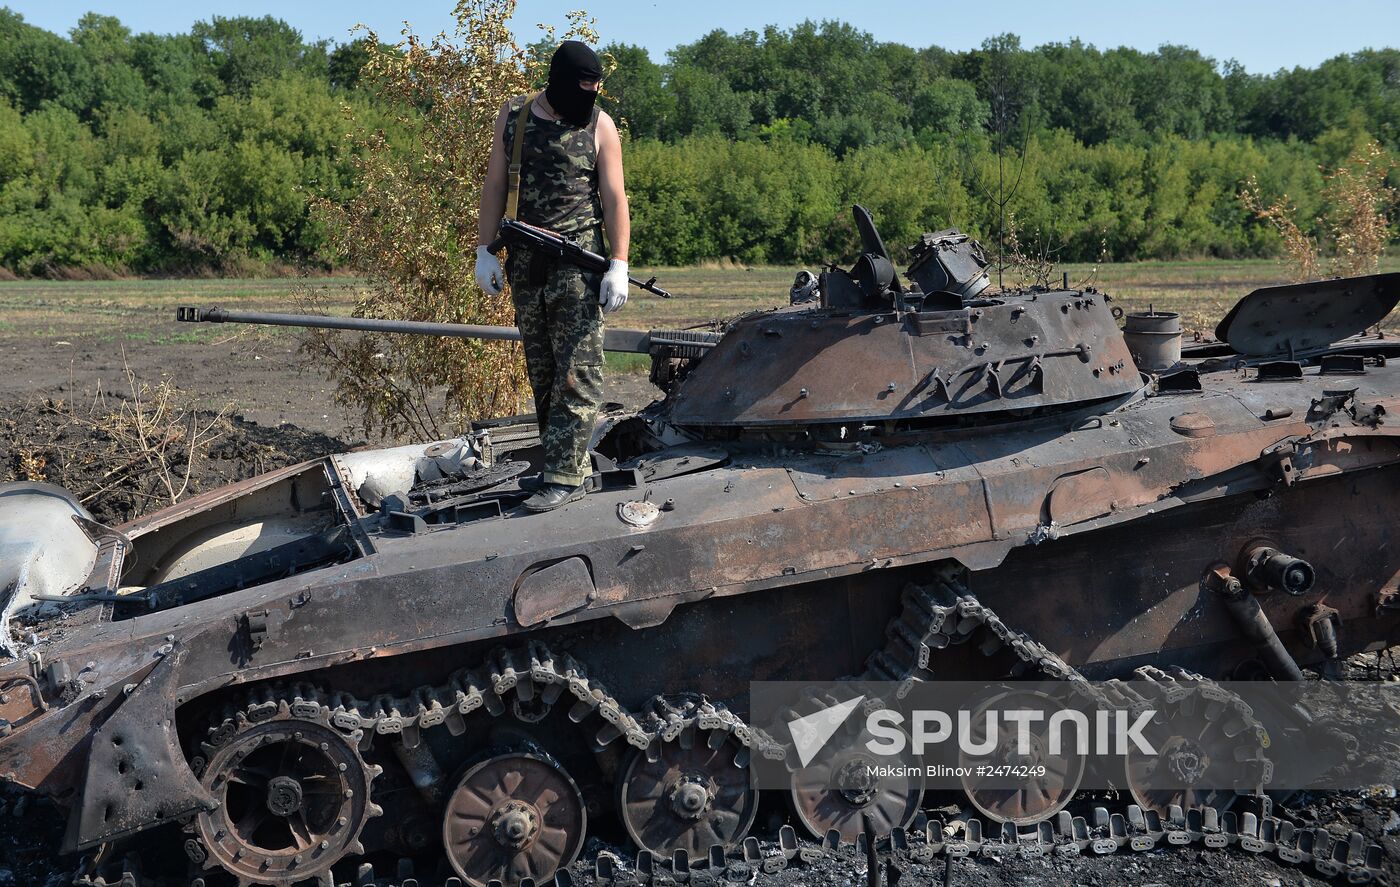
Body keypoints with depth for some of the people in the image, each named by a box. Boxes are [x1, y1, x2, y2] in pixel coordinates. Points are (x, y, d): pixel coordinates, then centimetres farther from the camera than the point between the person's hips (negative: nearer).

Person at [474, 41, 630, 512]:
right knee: (541, 371, 9)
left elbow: (614, 198, -3)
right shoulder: (513, 115, 9)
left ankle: (567, 474, -5)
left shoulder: (599, 125, 0)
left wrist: (619, 265, -11)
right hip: (525, 262, 4)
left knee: (577, 370, -7)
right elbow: (495, 186, 12)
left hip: (578, 261, -4)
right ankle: (559, 460, 19)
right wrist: (485, 251, 6)